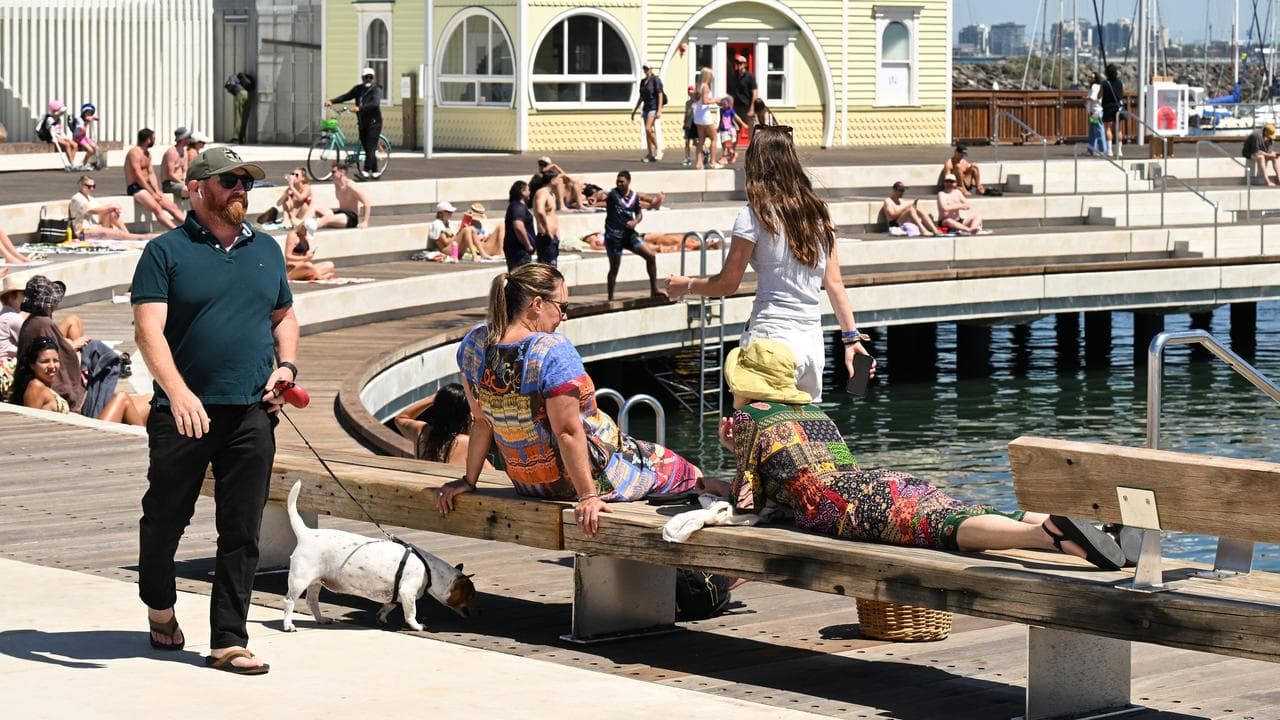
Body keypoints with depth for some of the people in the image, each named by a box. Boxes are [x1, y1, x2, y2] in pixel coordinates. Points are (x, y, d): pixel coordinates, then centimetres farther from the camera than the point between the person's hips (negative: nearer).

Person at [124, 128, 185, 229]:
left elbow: (151, 174, 14)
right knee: (156, 208, -29)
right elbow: (138, 177, -17)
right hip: (136, 188, -10)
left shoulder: (147, 154, 17)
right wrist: (152, 193, -16)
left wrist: (157, 191, -2)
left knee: (172, 206, -3)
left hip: (148, 186, 10)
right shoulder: (135, 153, -12)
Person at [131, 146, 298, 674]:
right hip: (183, 413, -3)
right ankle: (159, 606, 34)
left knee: (242, 532, 1)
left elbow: (284, 317, 26)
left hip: (252, 413, 3)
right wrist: (178, 392, -25)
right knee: (166, 517, 9)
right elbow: (149, 329, -12)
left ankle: (229, 641, 4)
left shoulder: (266, 250, 15)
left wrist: (286, 365, 6)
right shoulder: (166, 252, -2)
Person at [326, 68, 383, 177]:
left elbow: (375, 103, -26)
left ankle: (366, 171, -18)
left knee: (370, 147, -13)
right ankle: (374, 171, 19)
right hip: (362, 122, 6)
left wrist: (359, 108, -39)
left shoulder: (376, 89, -9)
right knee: (366, 147, 9)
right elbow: (346, 96, 1)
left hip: (374, 122, -6)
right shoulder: (358, 89, 9)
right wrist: (331, 101, -15)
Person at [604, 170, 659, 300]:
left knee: (650, 256, -4)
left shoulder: (634, 196, 5)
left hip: (629, 233, 4)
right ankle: (610, 298, 16)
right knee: (614, 267, 2)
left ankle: (654, 289, 8)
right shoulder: (612, 194, -8)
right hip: (613, 235, -4)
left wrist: (635, 221, -6)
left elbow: (639, 213, 11)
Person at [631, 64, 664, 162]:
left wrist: (659, 110, -22)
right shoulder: (643, 81, 14)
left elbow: (660, 95, -14)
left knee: (648, 129, -20)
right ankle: (651, 155, 6)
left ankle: (658, 149, -6)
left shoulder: (656, 80, -8)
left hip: (654, 107, -8)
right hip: (646, 107, 8)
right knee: (648, 132, 5)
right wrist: (634, 111, 19)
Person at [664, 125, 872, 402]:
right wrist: (852, 337, 13)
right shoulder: (819, 213, 11)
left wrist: (686, 285, 14)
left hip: (772, 336, -6)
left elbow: (728, 284, -3)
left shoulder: (754, 215, -6)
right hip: (814, 341, 6)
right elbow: (835, 282, 10)